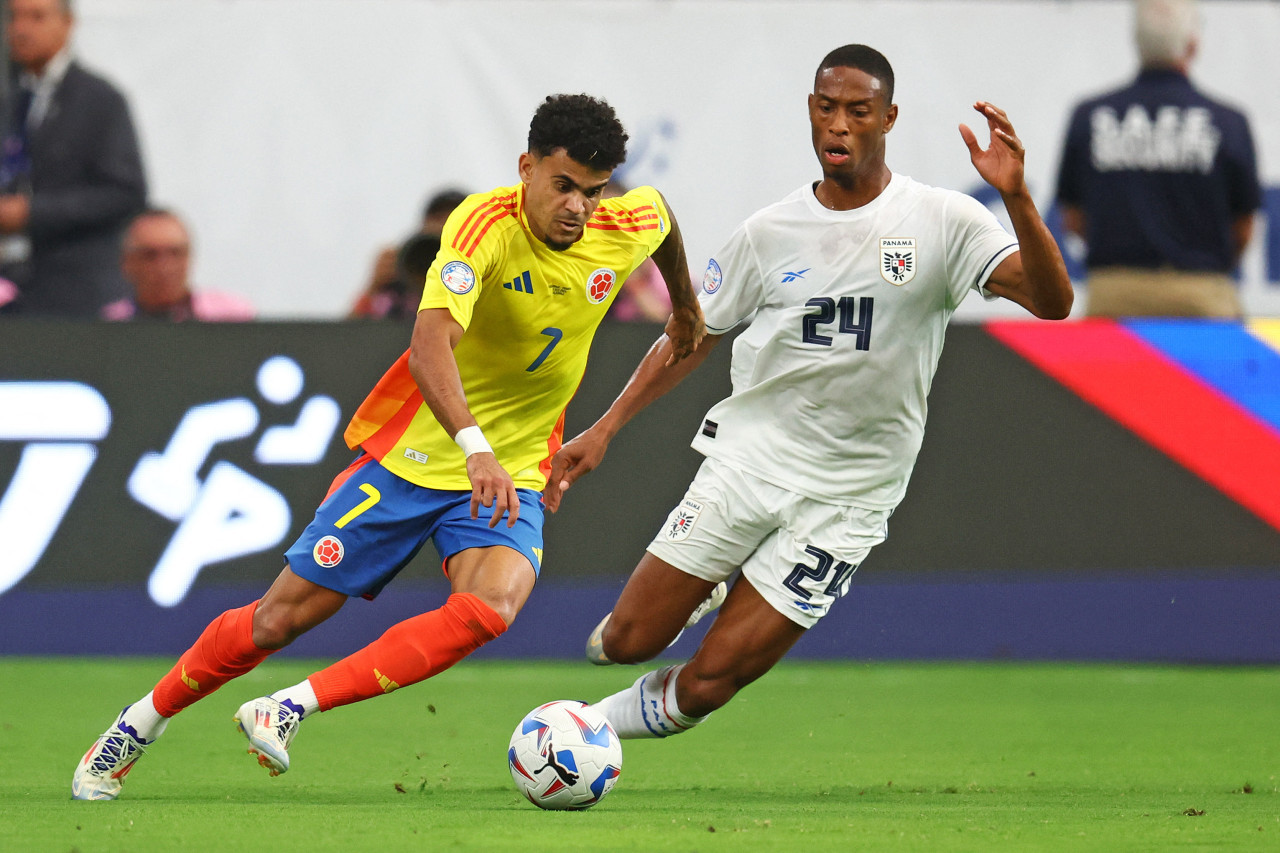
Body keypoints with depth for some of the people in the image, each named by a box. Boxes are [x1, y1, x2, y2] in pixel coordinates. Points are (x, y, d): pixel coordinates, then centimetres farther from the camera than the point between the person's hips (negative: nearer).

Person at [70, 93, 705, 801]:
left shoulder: (630, 227, -8)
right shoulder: (485, 225, -24)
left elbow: (662, 217, 19)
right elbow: (432, 341, -40)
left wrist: (685, 309, 35)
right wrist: (474, 446, -54)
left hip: (514, 472, 3)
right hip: (415, 453, -3)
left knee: (490, 608, -28)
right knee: (283, 615, 1)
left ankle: (291, 710, -22)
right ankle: (139, 724, 24)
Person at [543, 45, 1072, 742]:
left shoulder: (942, 223, -8)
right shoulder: (770, 233, 1)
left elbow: (1052, 301, -20)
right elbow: (694, 336, 13)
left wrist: (1015, 197, -35)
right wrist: (604, 429, 5)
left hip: (844, 499, -2)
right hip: (747, 457, 2)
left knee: (705, 686, -7)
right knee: (628, 643, -3)